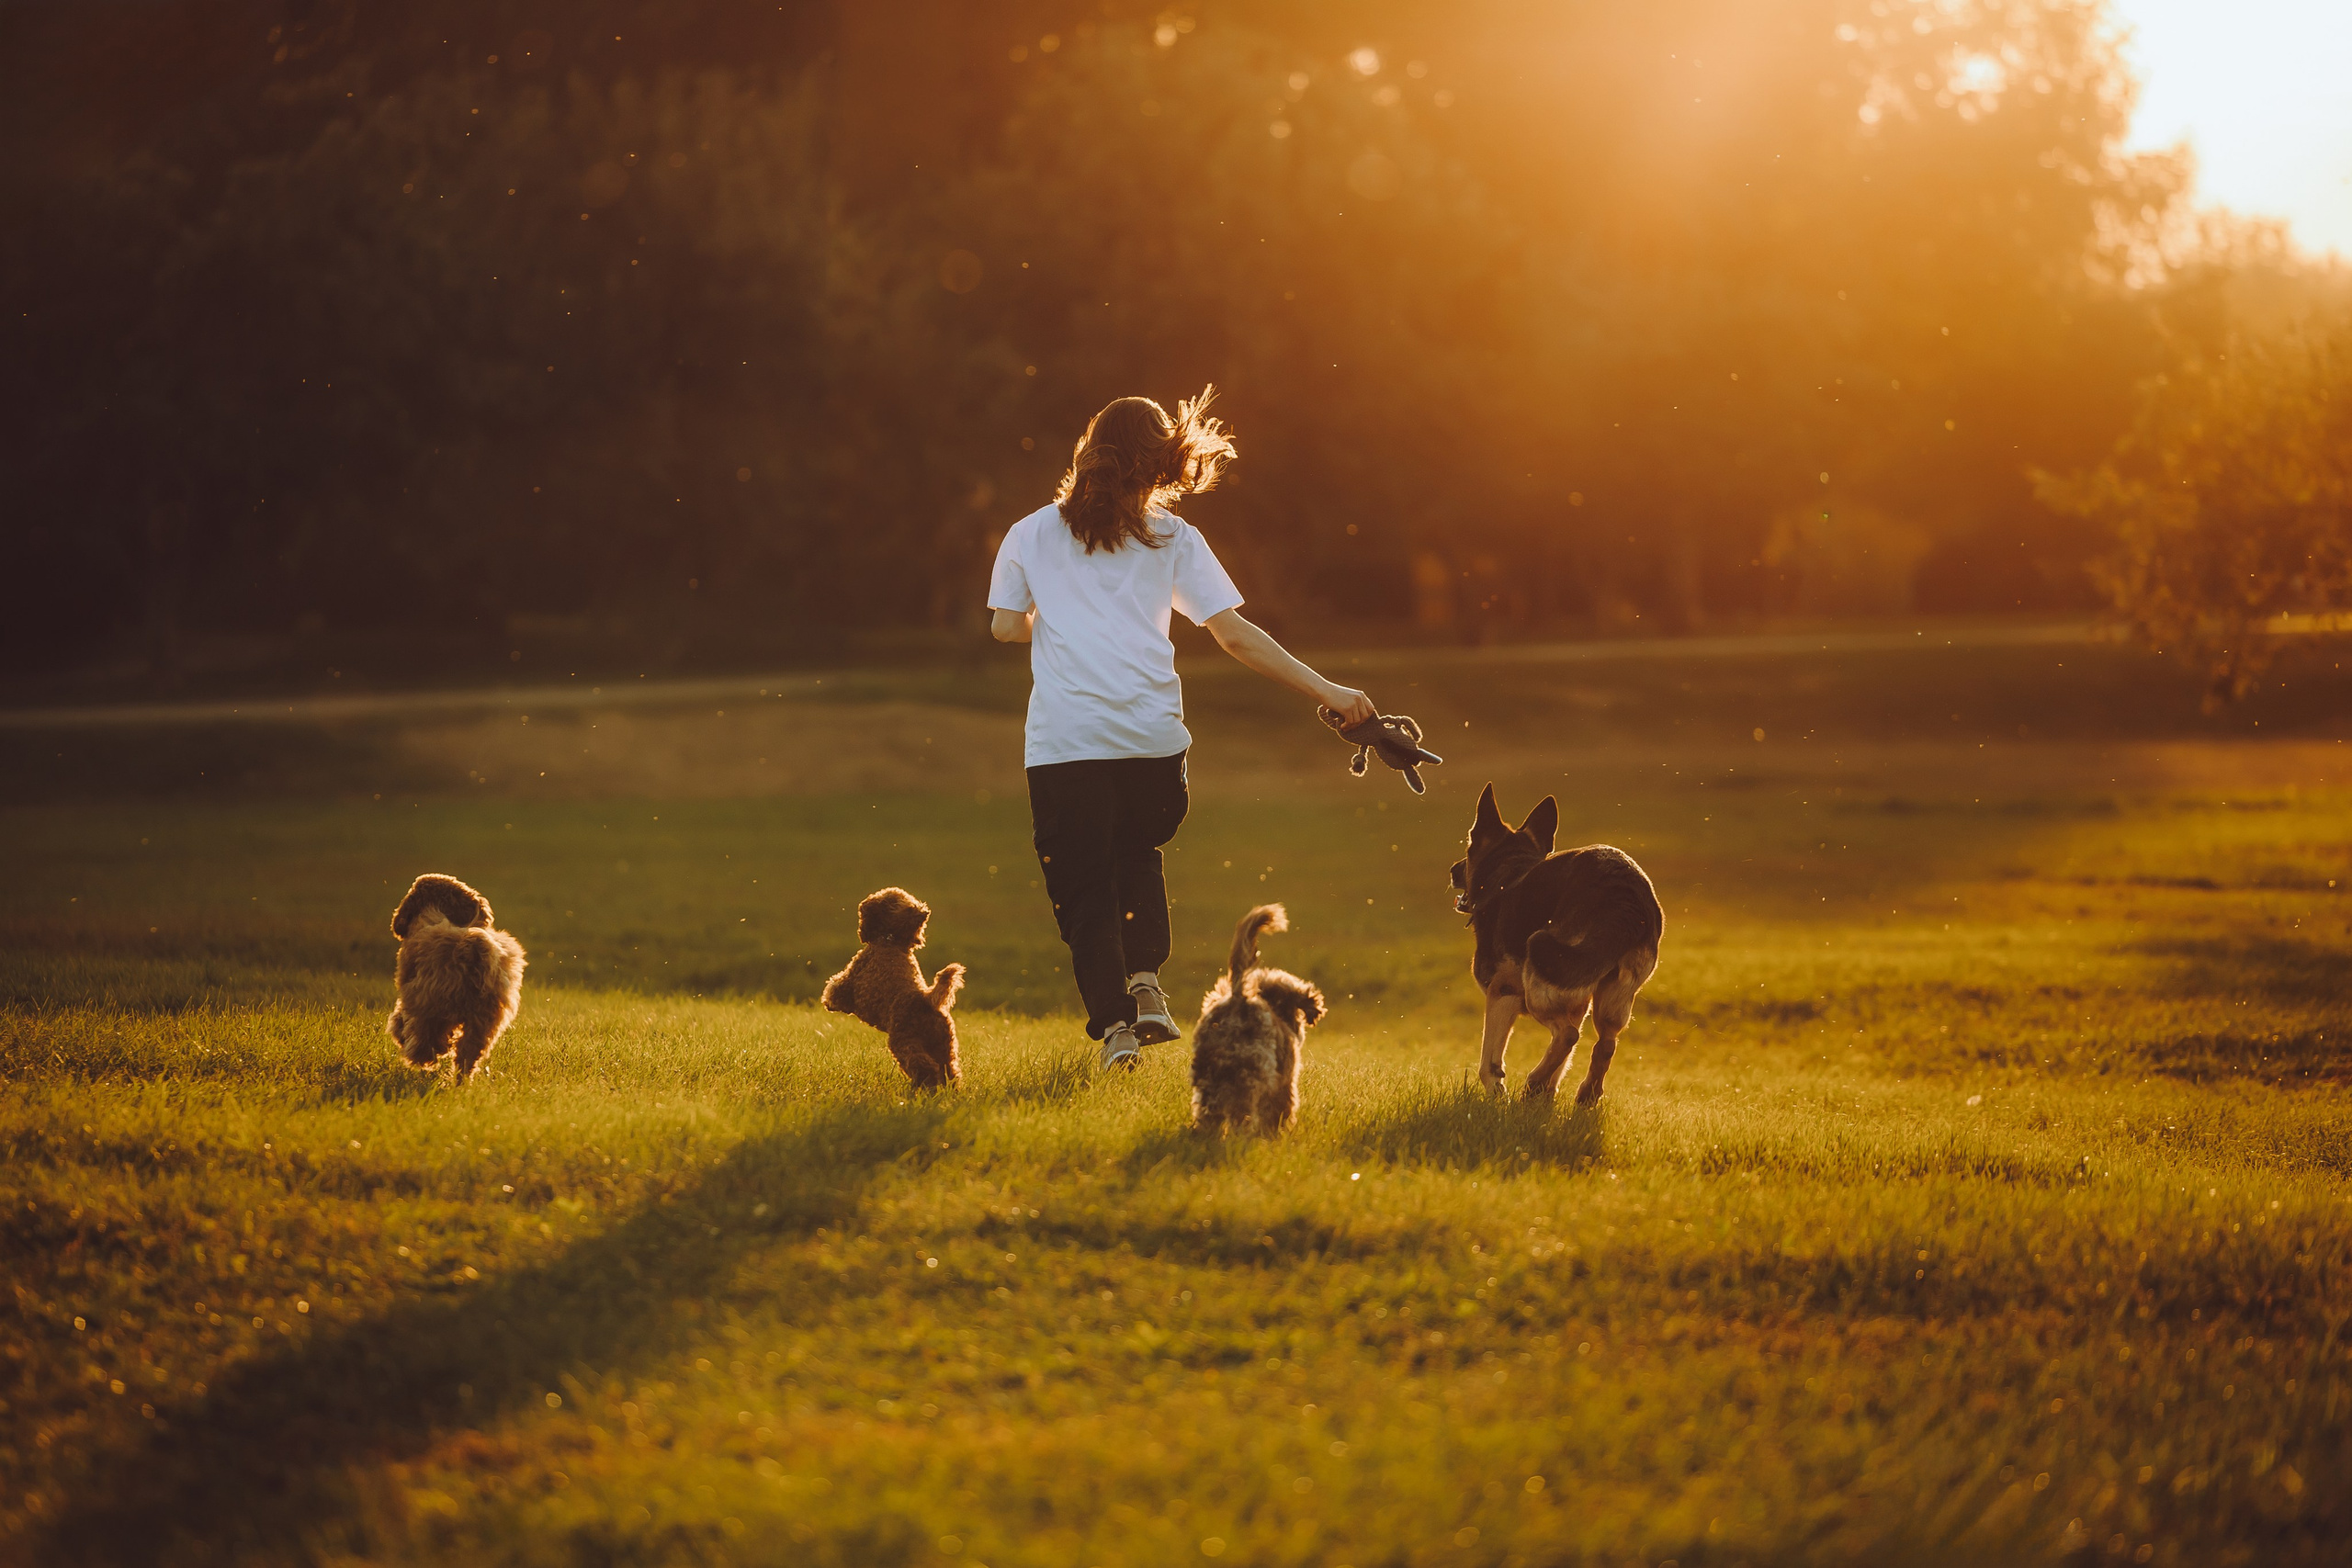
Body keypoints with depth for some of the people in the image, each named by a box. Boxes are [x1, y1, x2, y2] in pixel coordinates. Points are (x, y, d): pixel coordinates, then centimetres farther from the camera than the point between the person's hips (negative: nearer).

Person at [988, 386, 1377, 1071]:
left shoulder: (1032, 535, 10)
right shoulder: (1172, 539, 7)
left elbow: (1006, 626, 15)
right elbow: (1235, 634, 2)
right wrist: (1327, 692, 3)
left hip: (1063, 743, -1)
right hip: (1151, 737, 1)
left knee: (1084, 887, 6)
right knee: (1138, 858, 24)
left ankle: (1114, 1021, -7)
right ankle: (1146, 982, 6)